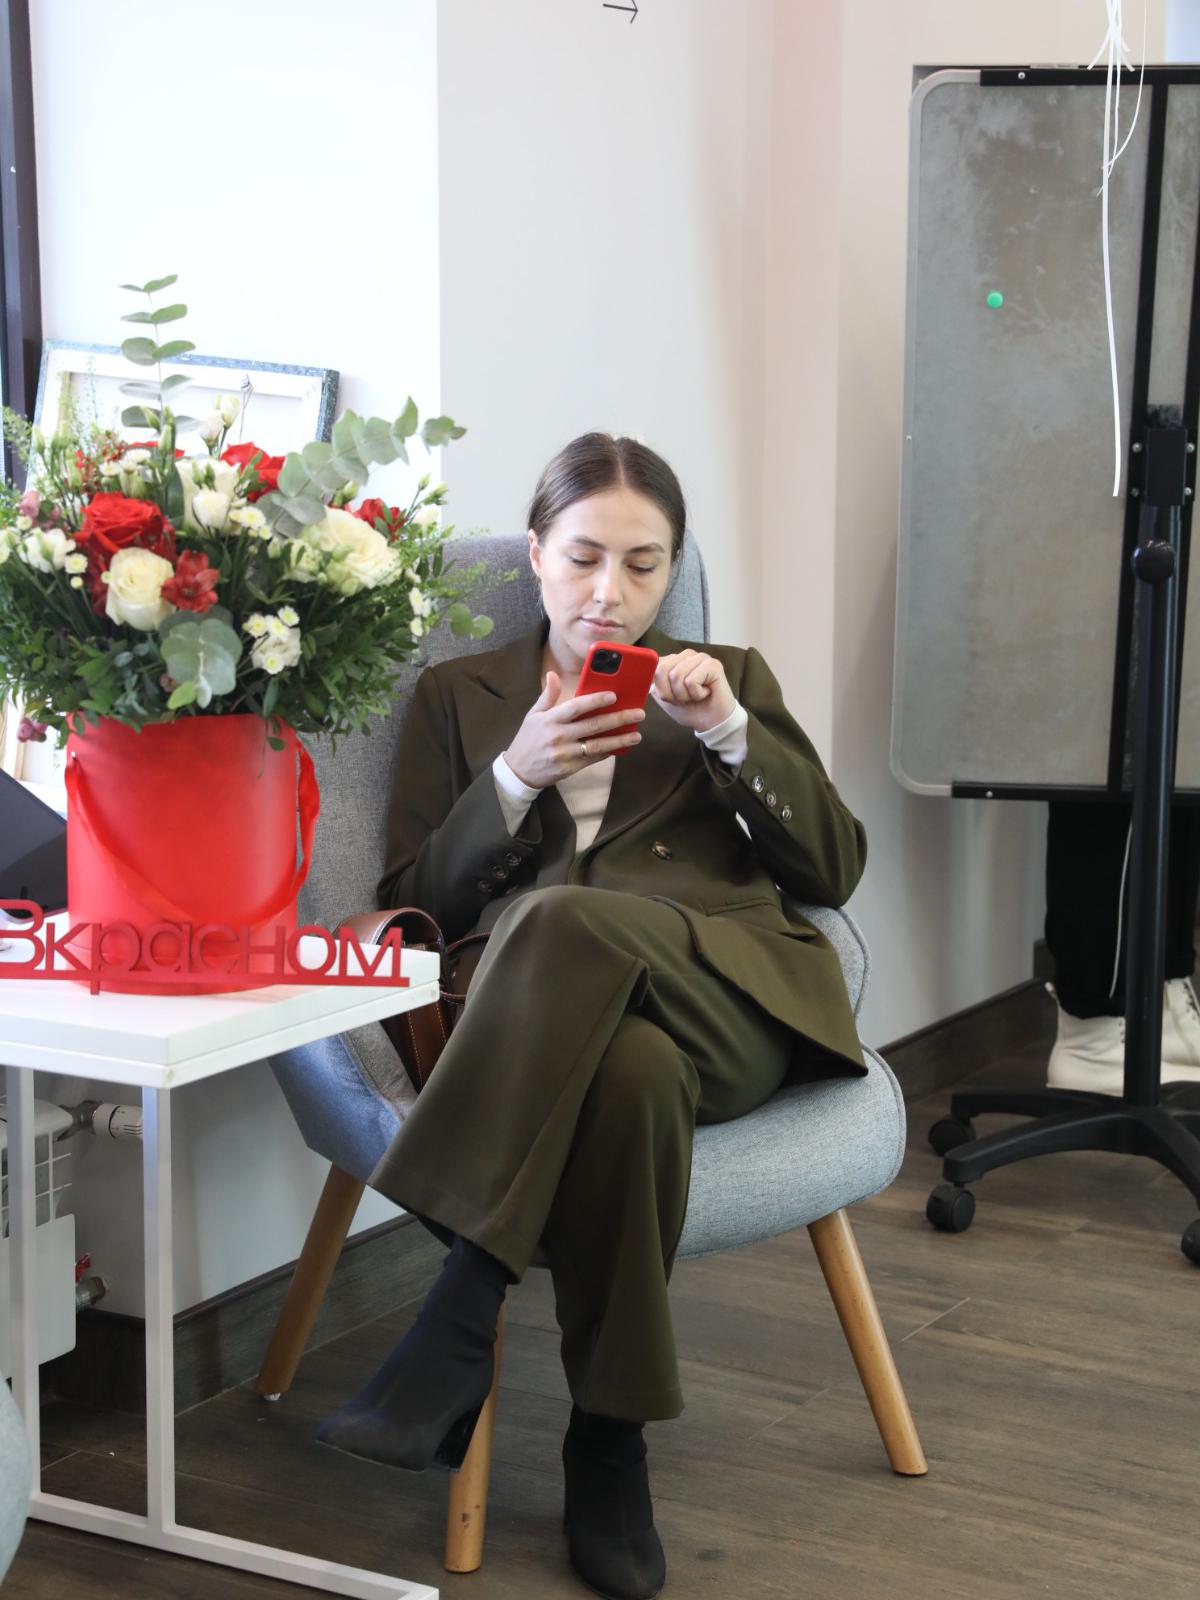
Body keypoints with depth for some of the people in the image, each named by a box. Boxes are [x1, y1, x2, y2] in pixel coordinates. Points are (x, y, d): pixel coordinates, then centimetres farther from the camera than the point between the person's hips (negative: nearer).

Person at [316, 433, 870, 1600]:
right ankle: (612, 1443, -29)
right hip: (550, 1015, 0)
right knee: (629, 1070, -40)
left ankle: (455, 1339, -36)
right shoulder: (458, 695, 23)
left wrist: (730, 733, -1)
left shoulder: (733, 676, 25)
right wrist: (516, 778, -4)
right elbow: (415, 910, 13)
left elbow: (834, 871, 14)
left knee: (565, 919, -37)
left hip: (735, 1001, 0)